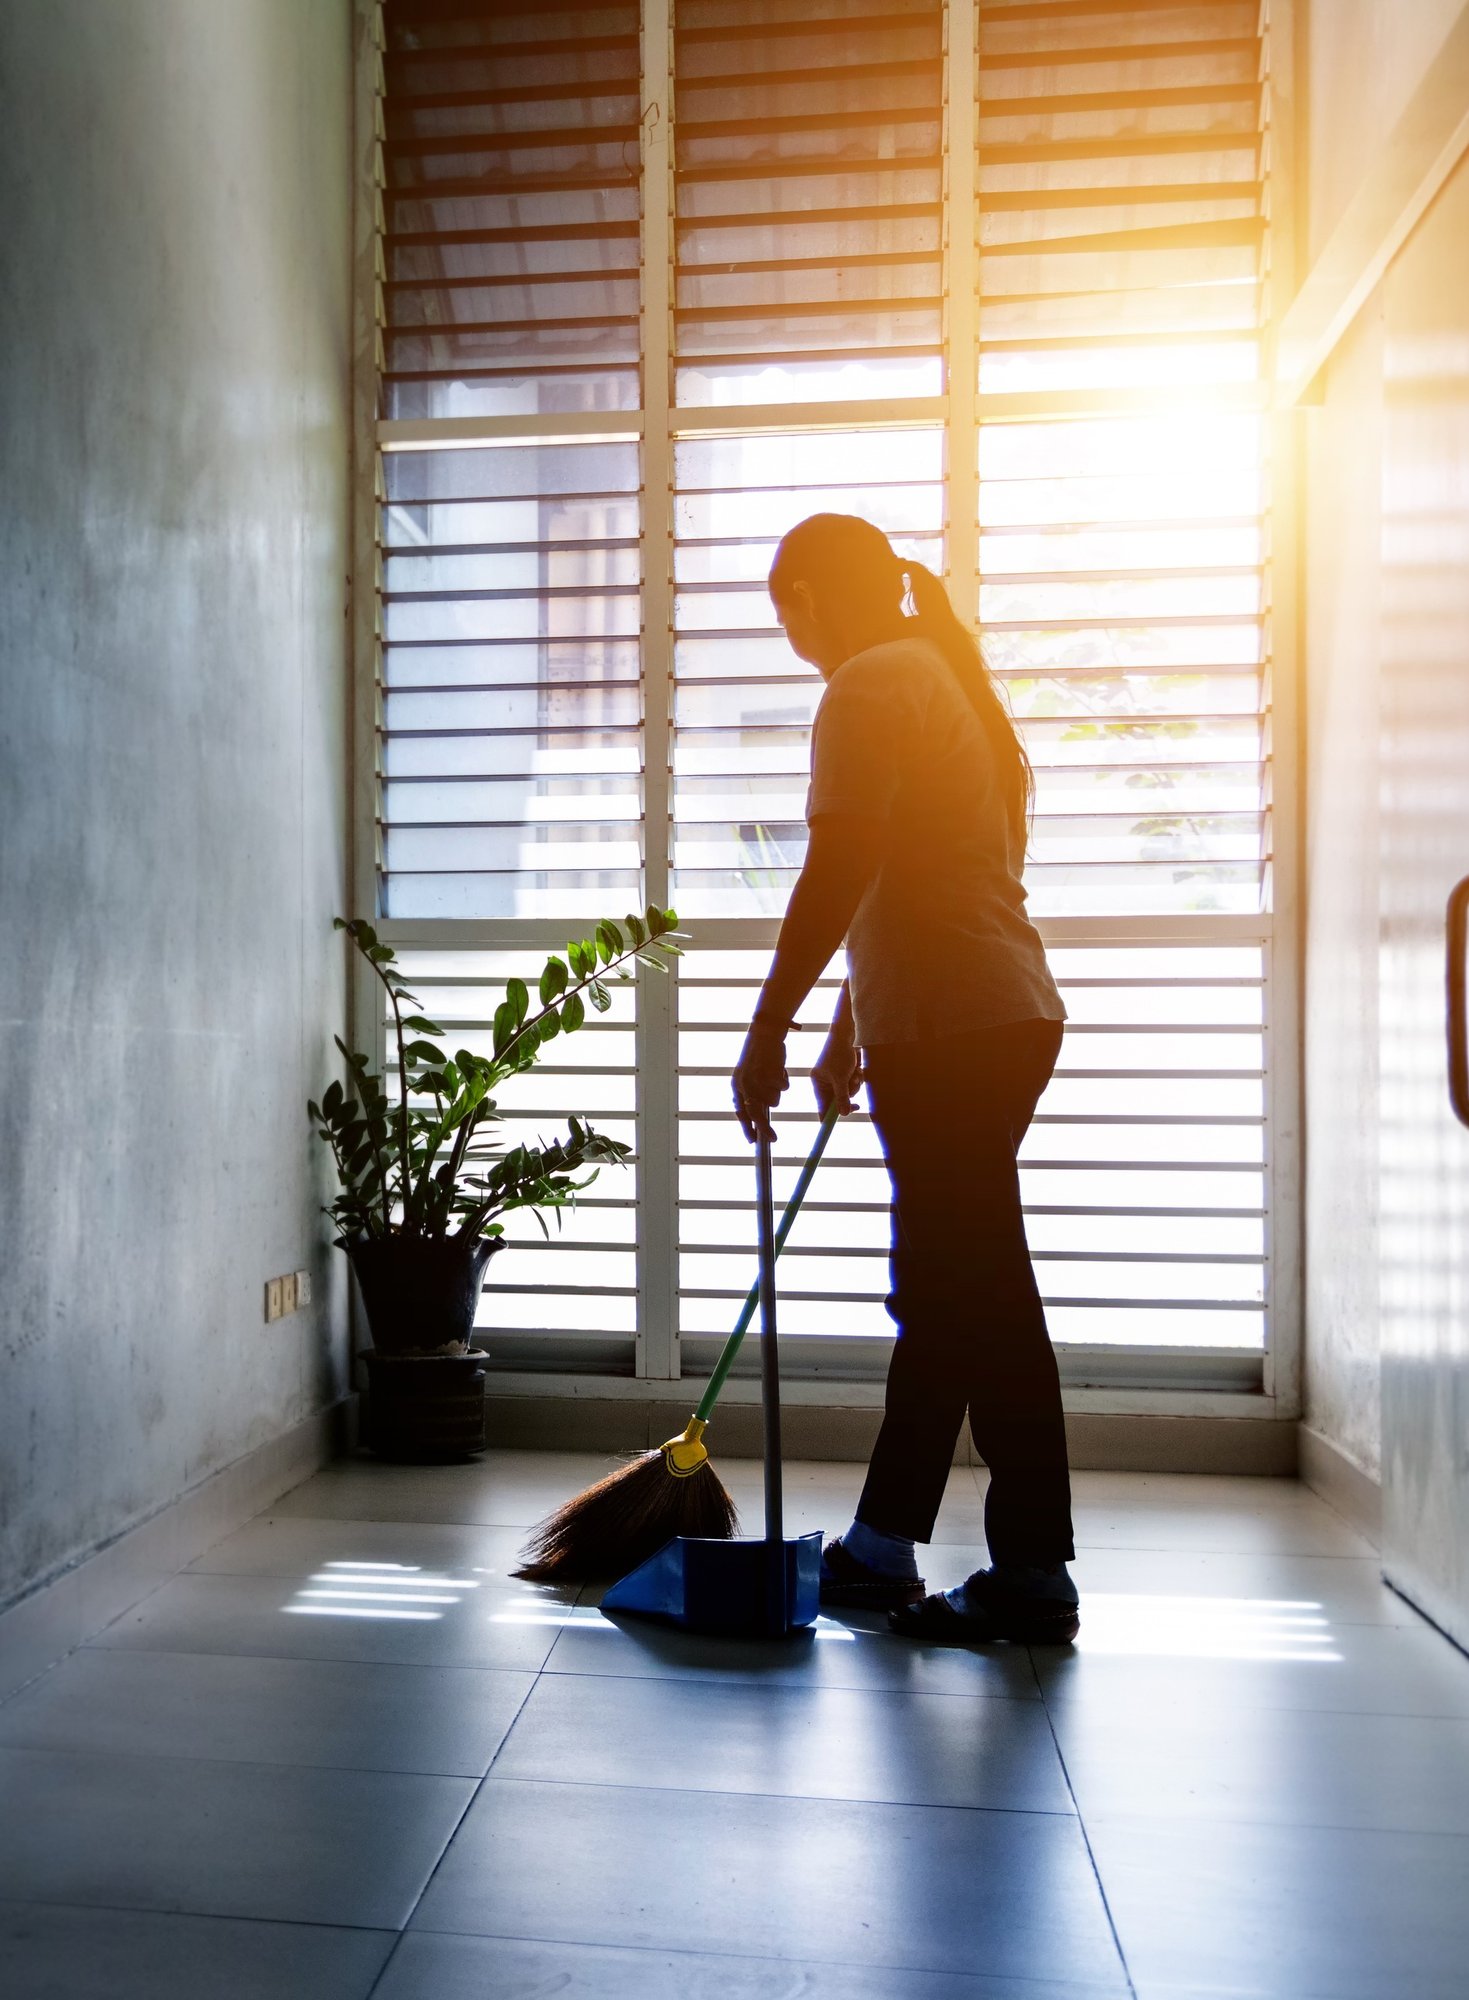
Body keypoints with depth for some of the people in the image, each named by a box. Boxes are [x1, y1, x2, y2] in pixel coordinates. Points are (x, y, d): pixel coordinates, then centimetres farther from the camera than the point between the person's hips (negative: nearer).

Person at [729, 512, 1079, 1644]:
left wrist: (769, 1031, -13)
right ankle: (881, 1550, 26)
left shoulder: (871, 685, -8)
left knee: (978, 1297, -2)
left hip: (953, 1032, -10)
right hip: (1001, 1014, 10)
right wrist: (853, 1031, 28)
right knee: (942, 1294, 13)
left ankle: (1035, 1579, 10)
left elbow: (837, 879, -18)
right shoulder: (942, 675, 22)